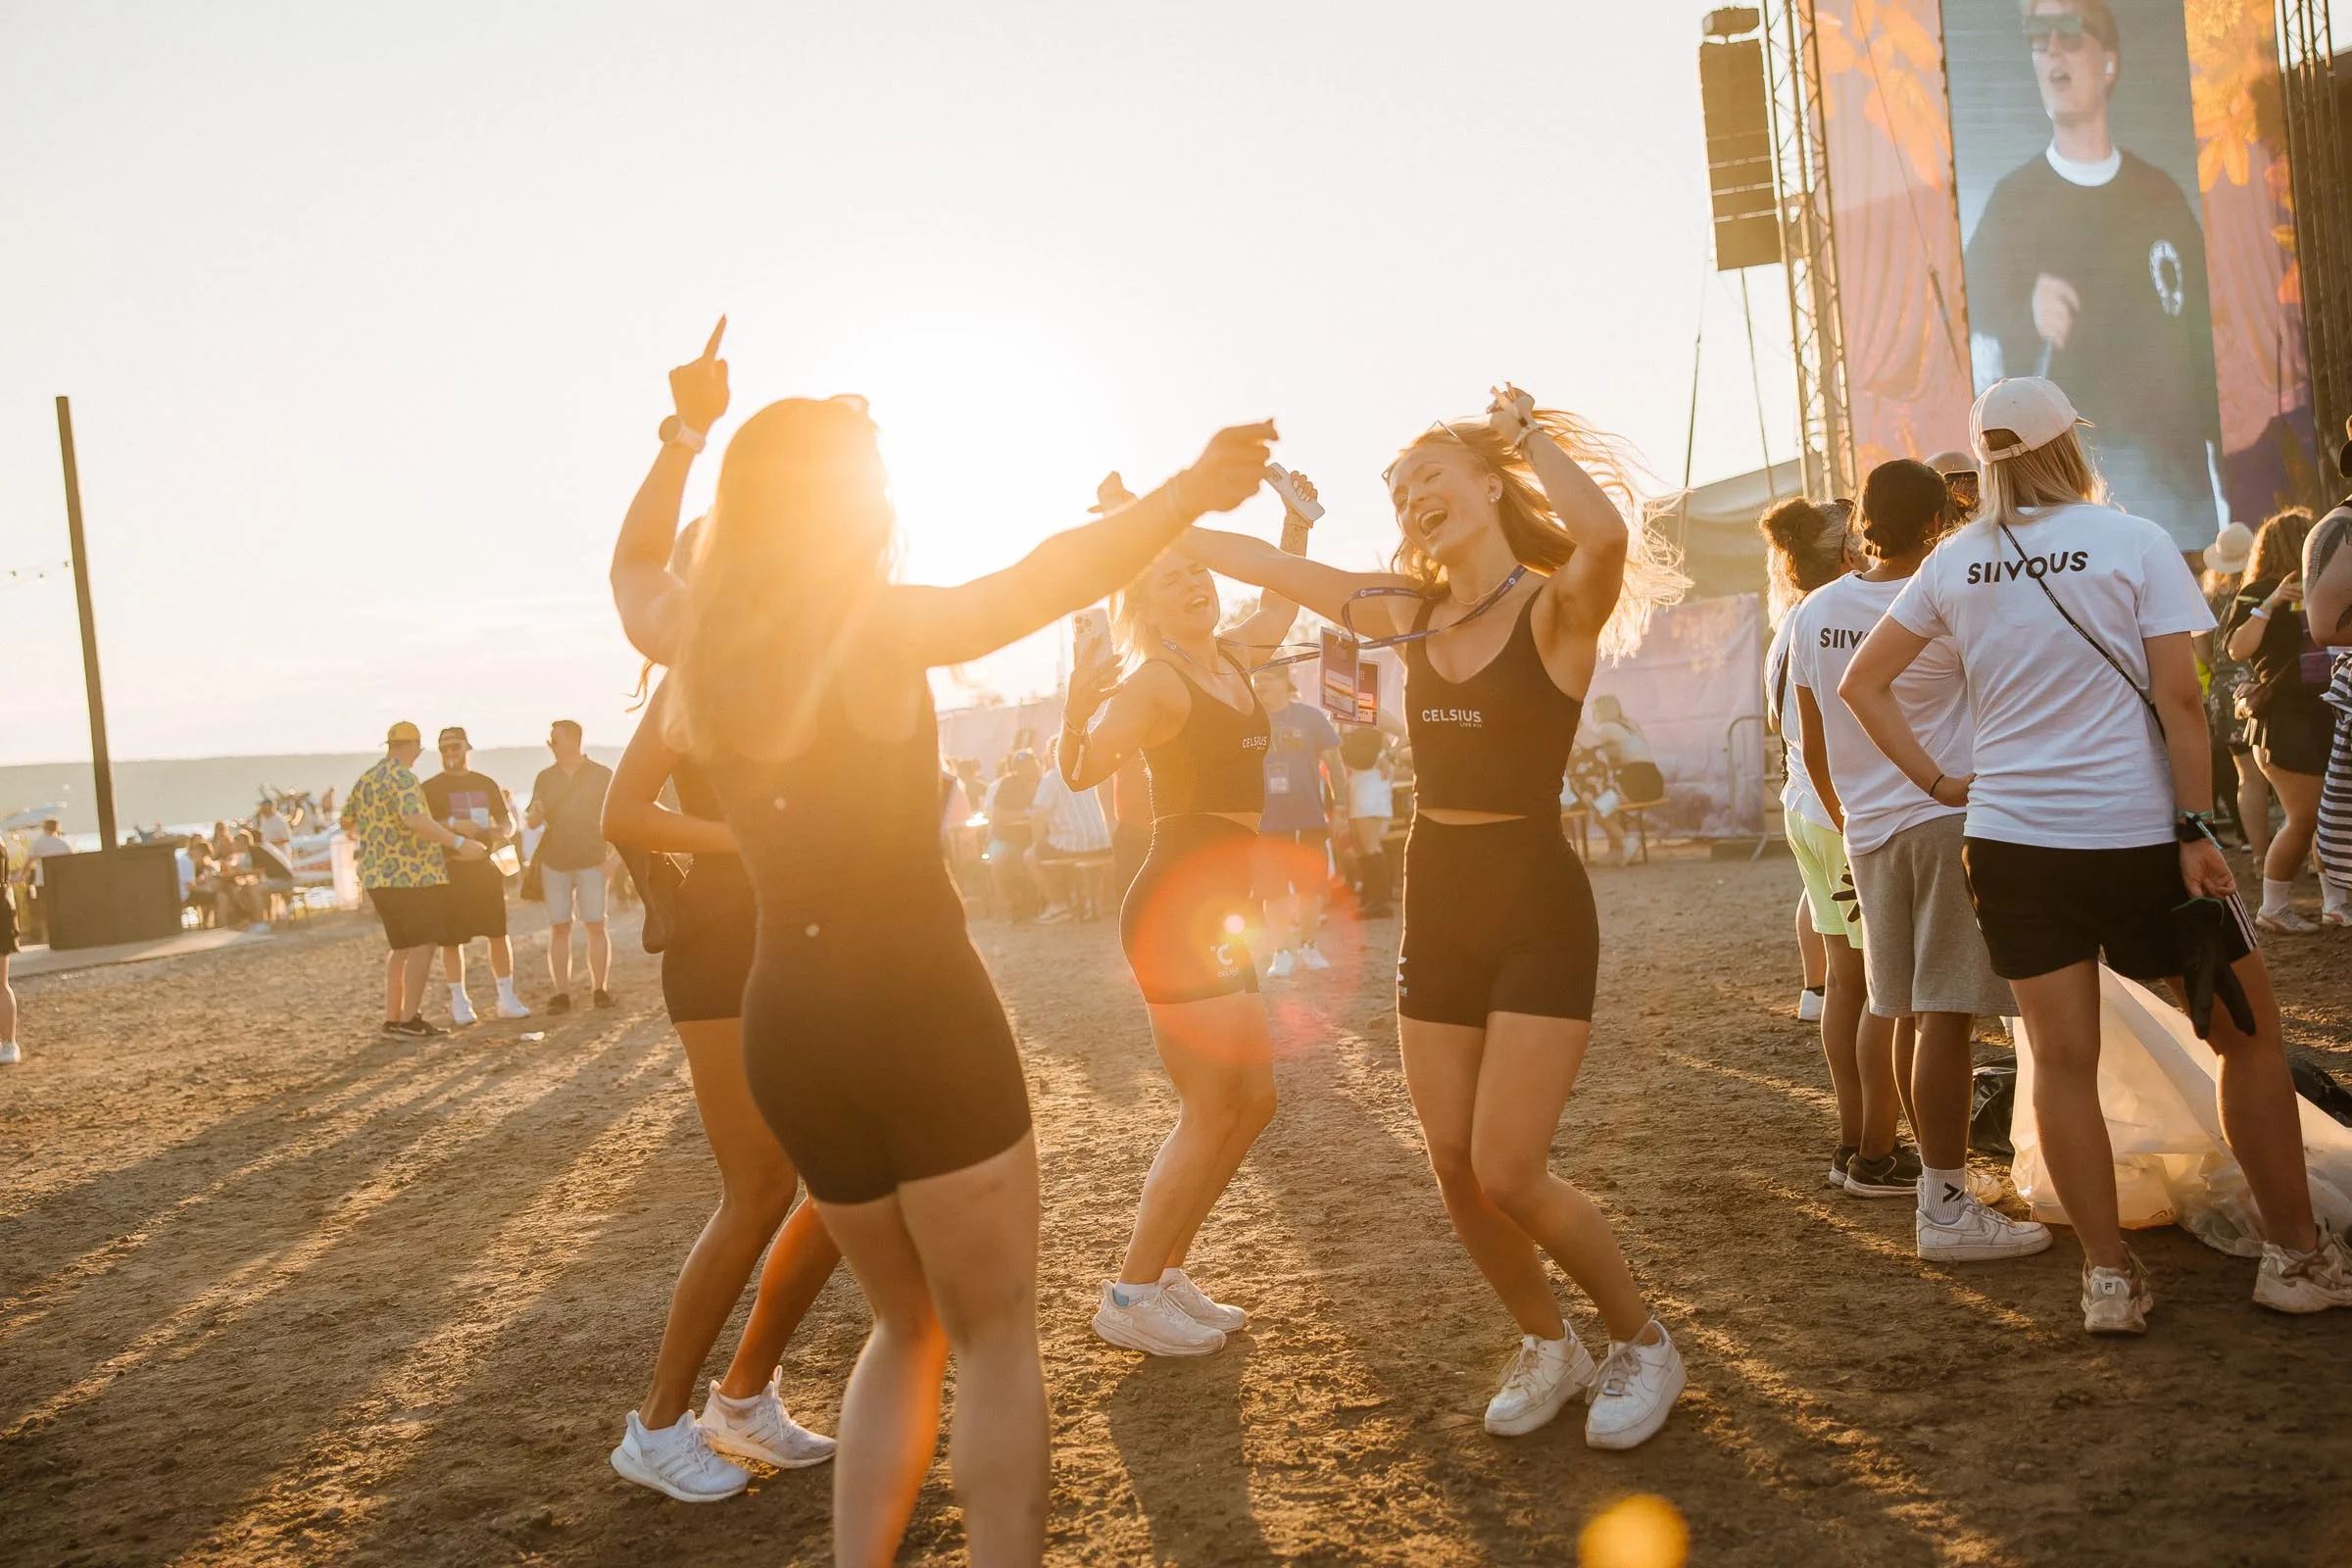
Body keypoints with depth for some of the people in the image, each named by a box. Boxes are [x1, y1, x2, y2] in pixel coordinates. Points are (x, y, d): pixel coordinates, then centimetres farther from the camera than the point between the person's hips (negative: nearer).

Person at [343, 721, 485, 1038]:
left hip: (378, 876, 9)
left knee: (401, 947, 16)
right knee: (423, 945, -4)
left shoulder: (366, 780, 15)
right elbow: (414, 819, -28)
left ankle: (392, 1018, 16)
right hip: (412, 874, -9)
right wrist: (458, 842, -30)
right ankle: (409, 1019, -7)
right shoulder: (402, 778, -13)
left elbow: (347, 822, 28)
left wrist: (362, 836, 49)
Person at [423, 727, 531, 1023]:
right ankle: (459, 1004, 9)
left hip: (485, 866, 3)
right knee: (451, 940, -1)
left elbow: (507, 819, 18)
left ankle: (507, 999, 8)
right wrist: (453, 824, -22)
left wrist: (503, 832, -5)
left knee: (499, 934, 1)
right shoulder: (431, 788, 1)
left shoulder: (486, 784, 13)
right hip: (450, 871, -3)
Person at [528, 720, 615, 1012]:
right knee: (558, 928, 0)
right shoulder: (545, 778, 10)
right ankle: (561, 993, 1)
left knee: (595, 925, -5)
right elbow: (532, 820, 12)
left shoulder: (602, 775, 1)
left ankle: (599, 989, 1)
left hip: (591, 861, -3)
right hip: (554, 862, 3)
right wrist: (533, 814, -12)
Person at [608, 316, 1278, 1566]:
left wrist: (684, 435, 34)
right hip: (917, 1007, -6)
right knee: (996, 1341, 5)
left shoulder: (695, 635, 8)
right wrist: (1187, 494, -24)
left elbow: (632, 567, 30)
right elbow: (1048, 576, -24)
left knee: (907, 1326, 21)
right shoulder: (878, 627, -9)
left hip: (784, 1025, 6)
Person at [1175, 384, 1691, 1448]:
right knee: (1456, 1170, 6)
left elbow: (1606, 532, -32)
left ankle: (1641, 1342, 13)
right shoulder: (1412, 616, 8)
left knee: (1507, 1173, -10)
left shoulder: (1558, 609, -9)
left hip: (1536, 911, -6)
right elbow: (1262, 563, 15)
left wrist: (1525, 432, -18)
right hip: (1435, 909, 6)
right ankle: (1547, 1346, 28)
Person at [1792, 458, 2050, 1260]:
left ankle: (1875, 1157, 34)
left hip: (1868, 827, 6)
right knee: (1945, 1011, -8)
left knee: (1888, 1003, 20)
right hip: (1948, 816, -6)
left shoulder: (1816, 612, 6)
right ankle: (1945, 1206, -8)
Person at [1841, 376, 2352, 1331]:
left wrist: (1938, 782, 9)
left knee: (2062, 1059, 7)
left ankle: (2108, 1277, 9)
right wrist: (2198, 831, -10)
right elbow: (2178, 698, -11)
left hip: (2011, 838, 3)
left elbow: (1861, 684, 7)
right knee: (2249, 1034, 12)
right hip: (2137, 831, -3)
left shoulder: (1955, 563, 4)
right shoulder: (2134, 543, -6)